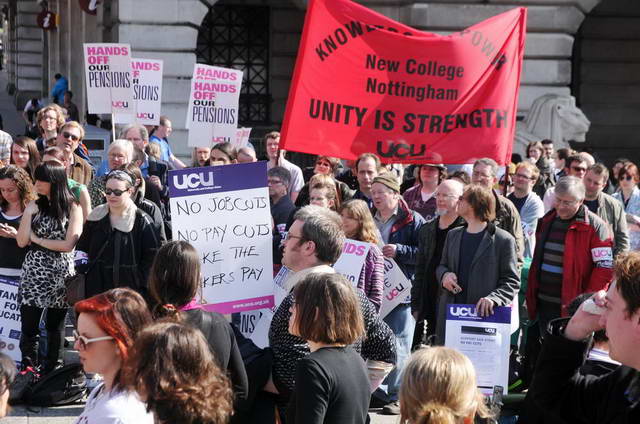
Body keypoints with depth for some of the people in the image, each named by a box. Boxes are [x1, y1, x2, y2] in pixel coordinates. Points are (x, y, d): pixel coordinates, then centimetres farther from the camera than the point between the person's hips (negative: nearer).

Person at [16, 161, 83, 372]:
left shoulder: (72, 208, -3)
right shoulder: (35, 205, 6)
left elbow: (69, 244, -12)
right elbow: (22, 242, 0)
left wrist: (37, 239, -7)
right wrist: (28, 214, -11)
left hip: (60, 275, -2)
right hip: (33, 273, 2)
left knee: (55, 327, 8)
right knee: (28, 327, -1)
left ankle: (52, 372, 18)